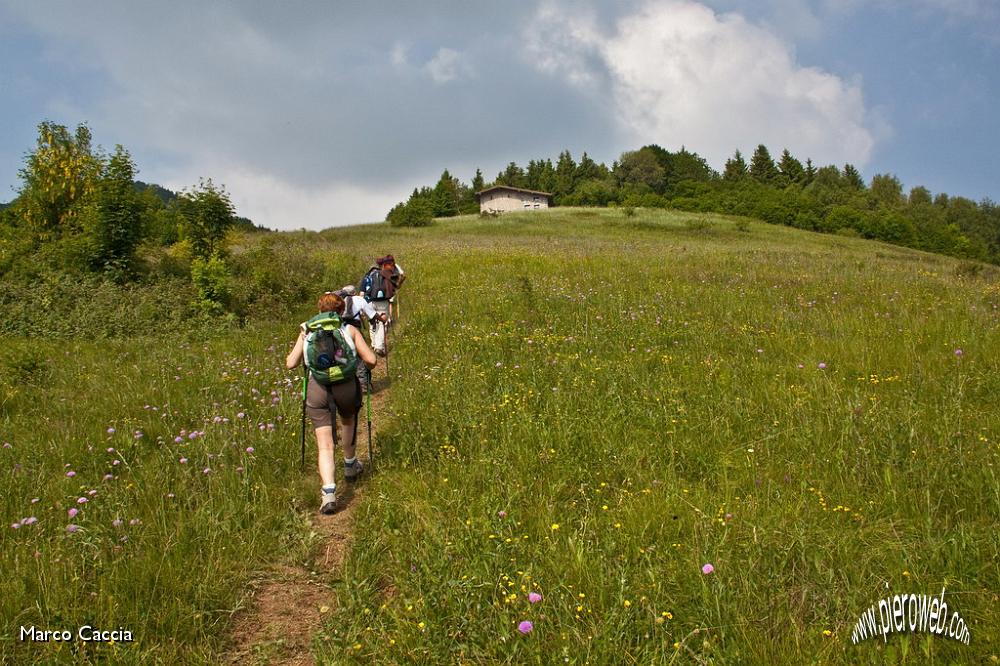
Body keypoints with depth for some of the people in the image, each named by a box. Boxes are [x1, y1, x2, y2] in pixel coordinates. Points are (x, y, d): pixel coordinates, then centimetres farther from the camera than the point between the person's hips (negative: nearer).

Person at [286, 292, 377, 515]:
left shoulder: (307, 331, 10)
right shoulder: (350, 330, 6)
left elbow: (291, 364, 7)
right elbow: (370, 360, 0)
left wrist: (291, 355, 30)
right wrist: (359, 361, 23)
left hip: (317, 388, 0)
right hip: (347, 385, 0)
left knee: (325, 445, 1)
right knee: (349, 420, 33)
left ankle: (328, 492, -14)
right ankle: (350, 465, 47)